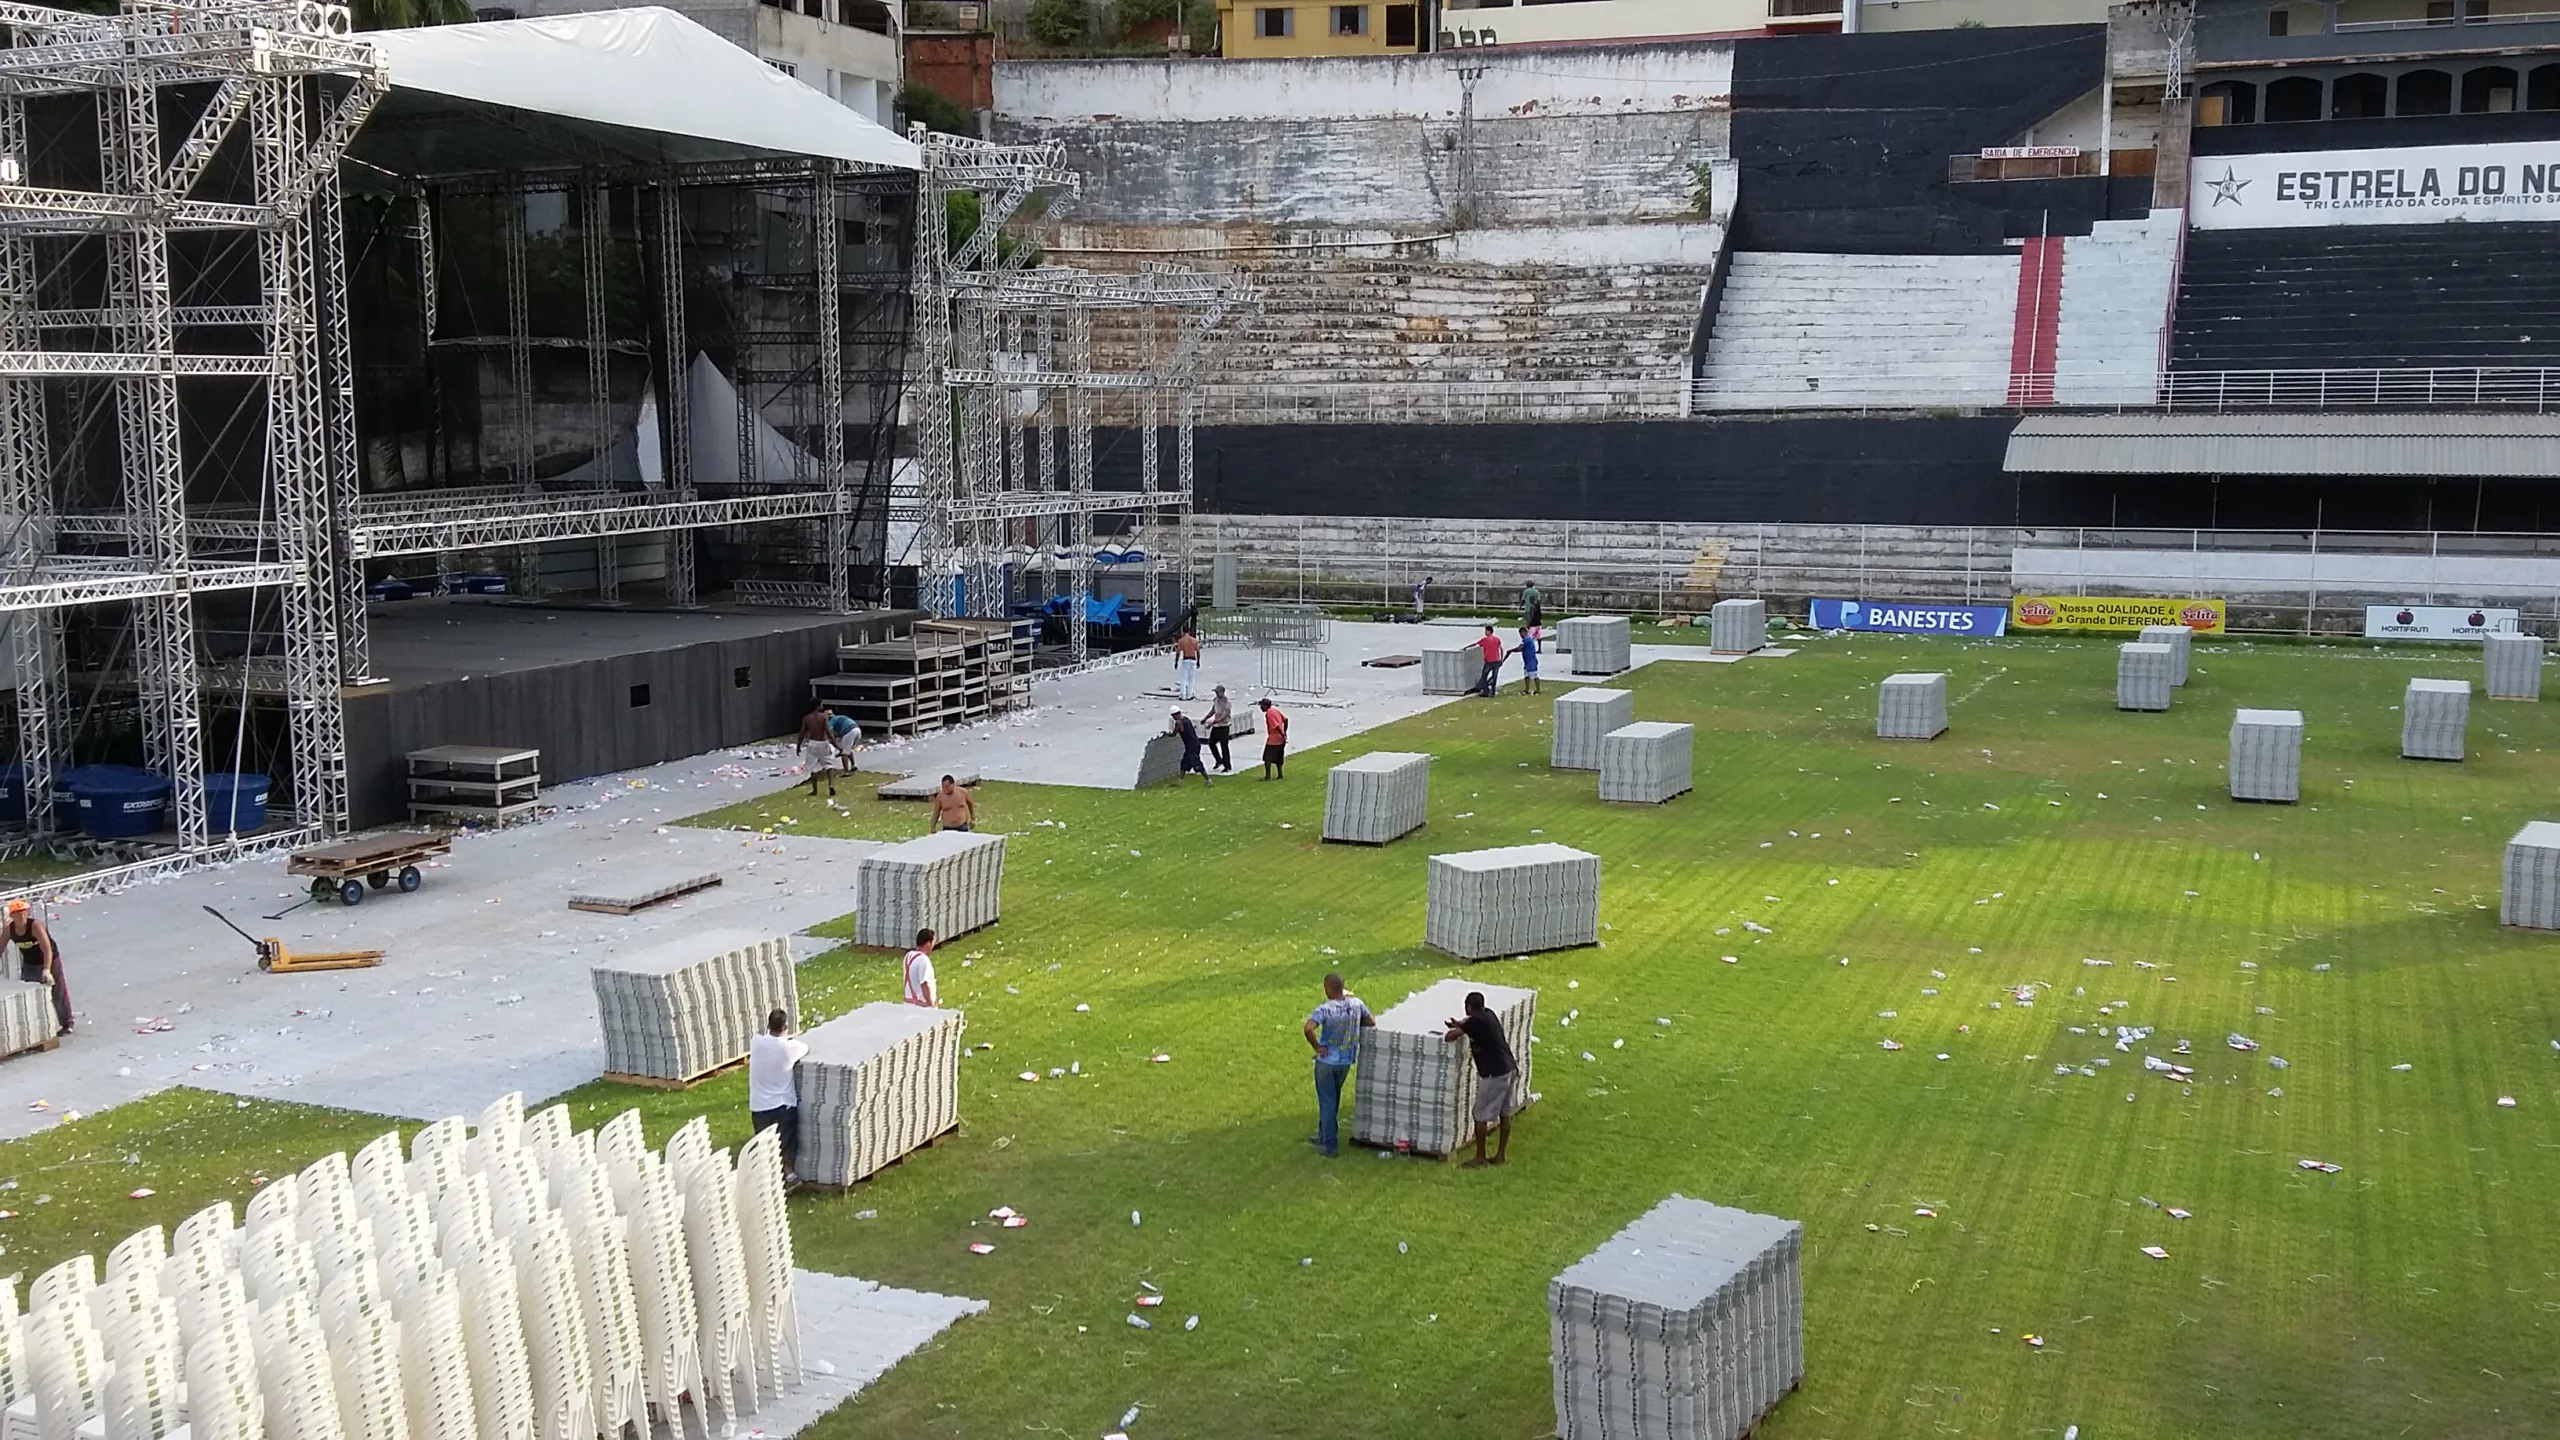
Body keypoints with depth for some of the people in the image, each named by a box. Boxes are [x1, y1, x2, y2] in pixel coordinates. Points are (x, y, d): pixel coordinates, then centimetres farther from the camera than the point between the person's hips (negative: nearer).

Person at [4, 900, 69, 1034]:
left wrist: (47, 970, -48)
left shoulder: (36, 925, -30)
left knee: (58, 993, 2)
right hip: (29, 963, 5)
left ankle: (67, 1024, 13)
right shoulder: (9, 929, -14)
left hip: (49, 961, -5)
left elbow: (47, 949, -38)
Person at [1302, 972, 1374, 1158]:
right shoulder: (1356, 1004, -8)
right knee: (1332, 1099, 23)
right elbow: (1371, 1022, 7)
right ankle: (1324, 1137, 36)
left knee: (1327, 1102, 7)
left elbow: (1309, 1029, -38)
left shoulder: (1325, 1009, -24)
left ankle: (1331, 1146, 13)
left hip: (1327, 1061, -5)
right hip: (1346, 1060, 5)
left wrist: (1317, 1047, -22)